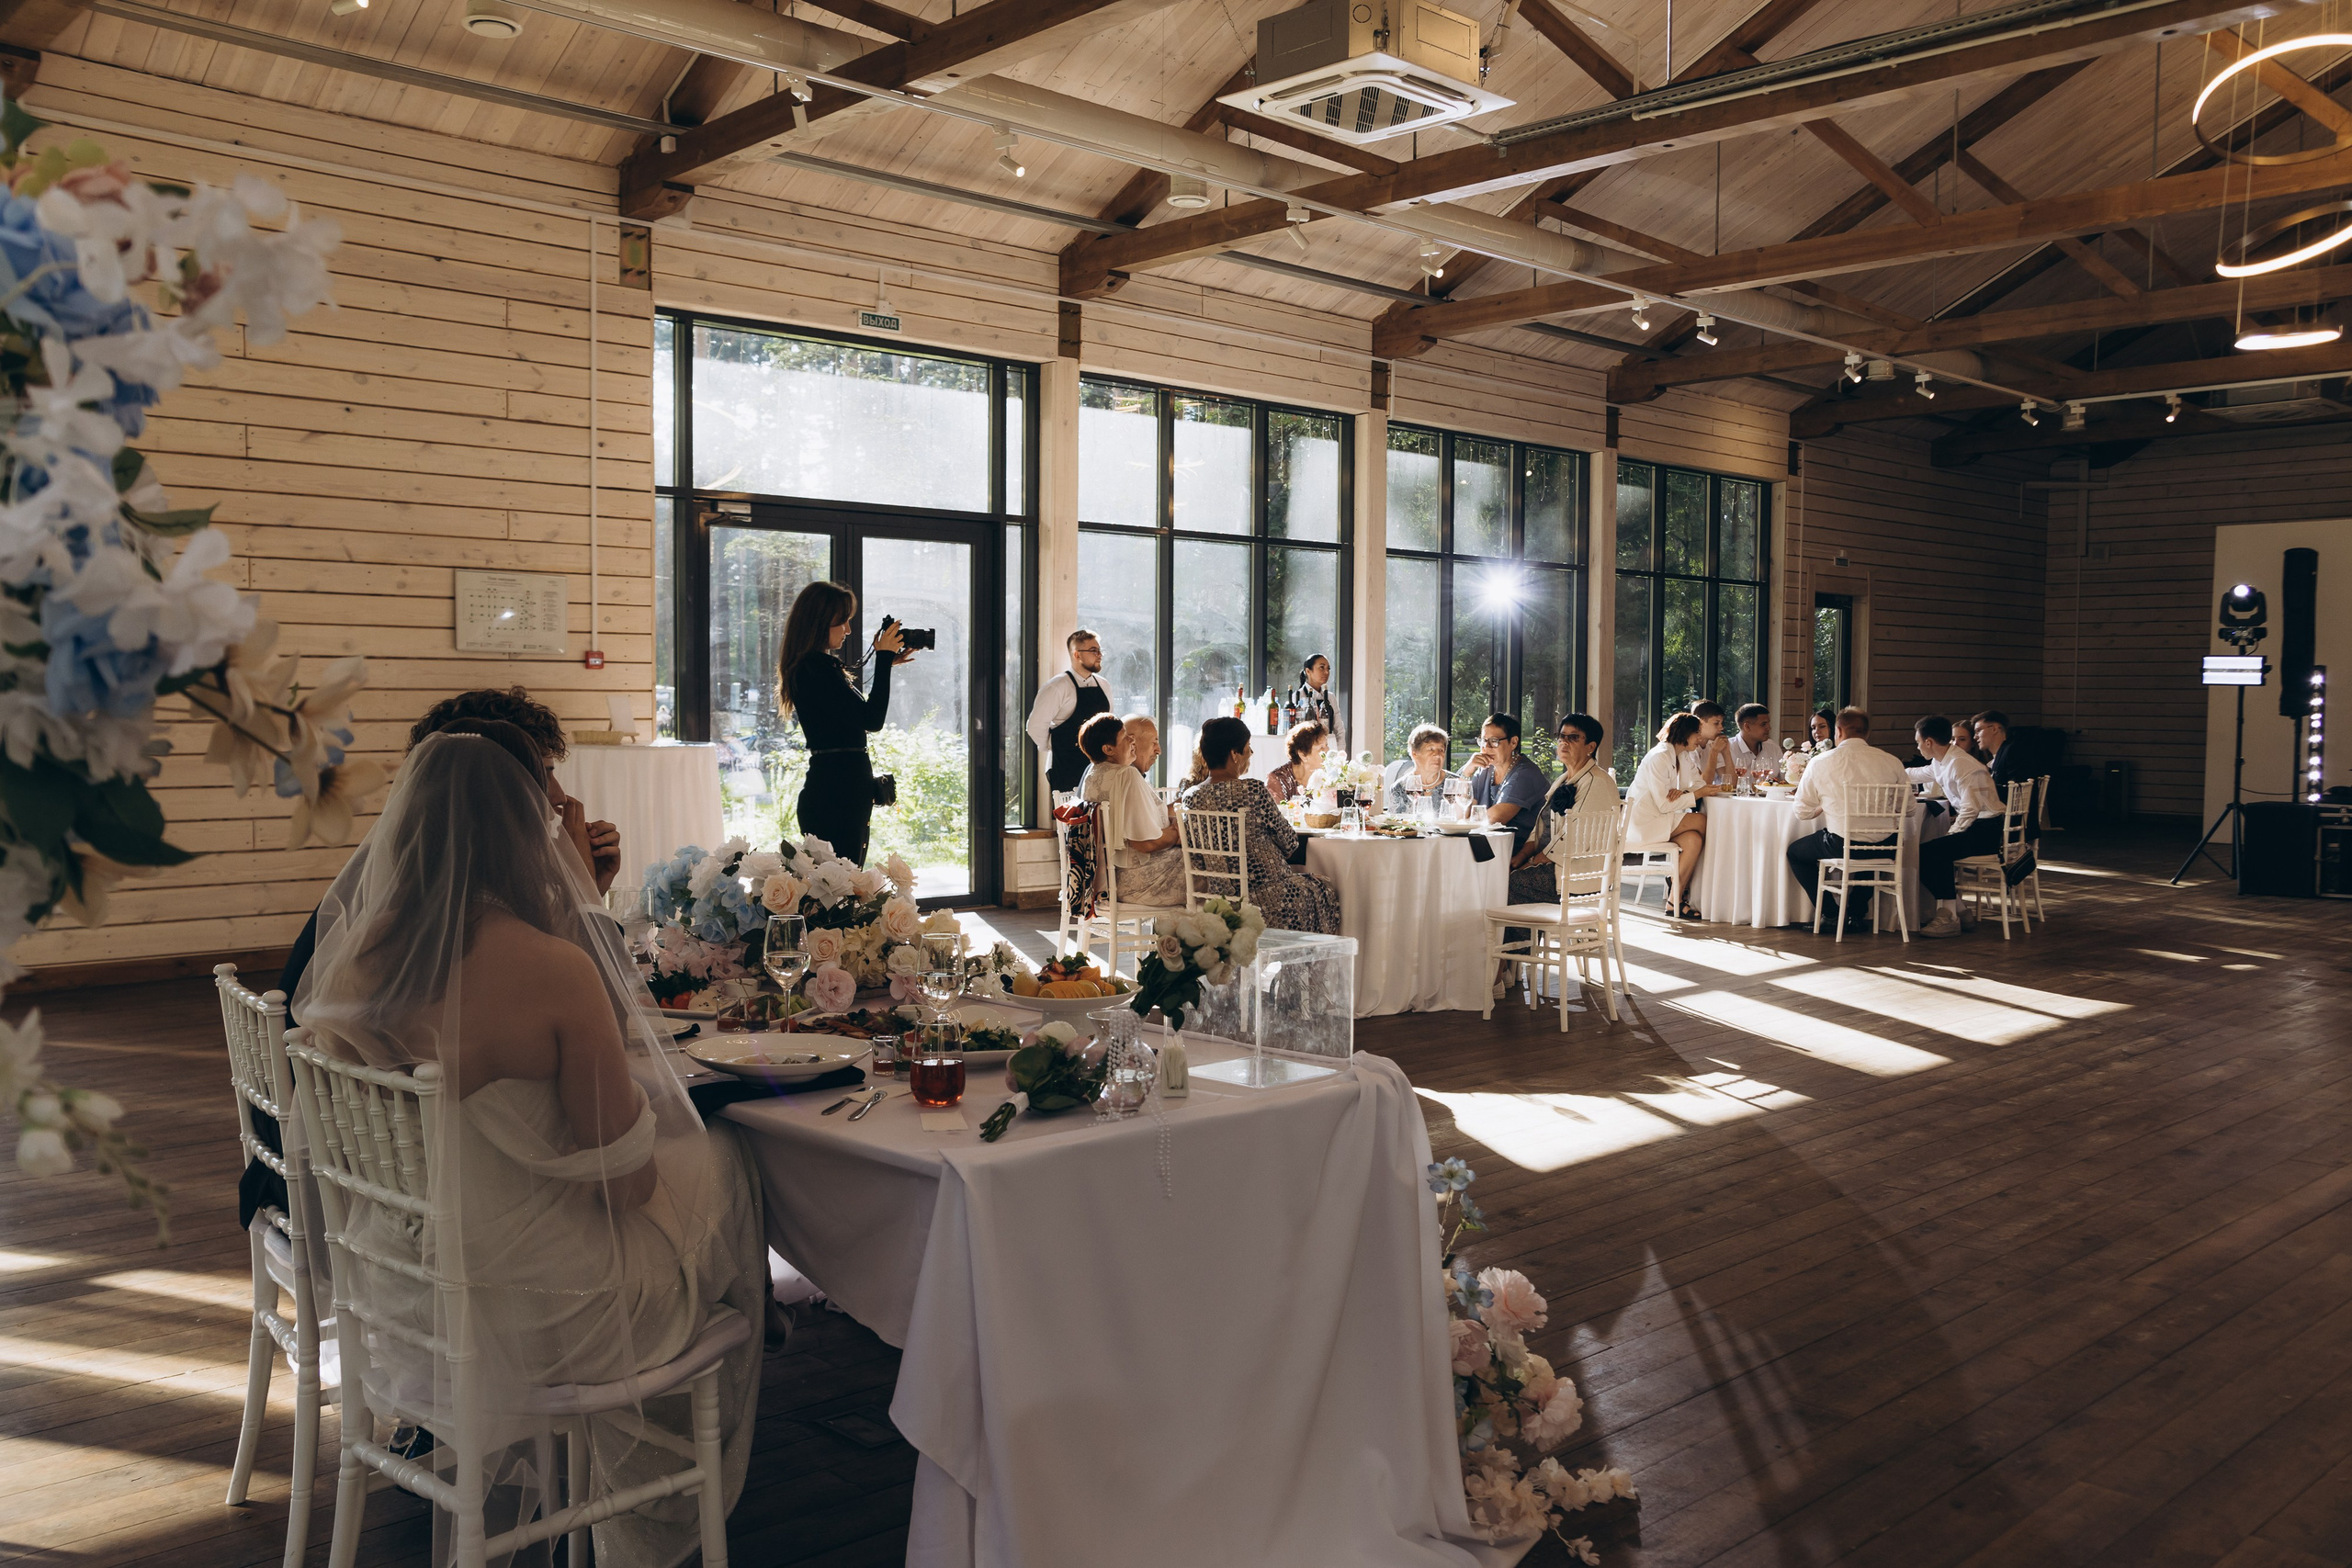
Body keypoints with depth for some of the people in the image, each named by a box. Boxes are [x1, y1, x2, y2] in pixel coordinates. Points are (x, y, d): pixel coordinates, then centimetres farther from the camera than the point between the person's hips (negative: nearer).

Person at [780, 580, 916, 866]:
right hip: (838, 794, -10)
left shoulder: (813, 666, 16)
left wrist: (887, 661, 22)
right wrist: (884, 658, -11)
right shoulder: (817, 668, -15)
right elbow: (872, 720, -19)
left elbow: (860, 715, 24)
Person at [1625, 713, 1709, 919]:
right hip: (1643, 823, -8)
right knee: (1701, 821, -17)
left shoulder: (1680, 757, 17)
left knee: (1694, 839, -18)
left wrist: (1681, 791, -11)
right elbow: (1664, 804, -18)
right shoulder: (1660, 757, -14)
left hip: (1658, 821, 8)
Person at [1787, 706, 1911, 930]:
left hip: (1840, 847, -3)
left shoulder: (1820, 763, -5)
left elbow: (1802, 812, 2)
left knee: (1795, 851, 25)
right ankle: (1857, 913, 34)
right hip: (1883, 849, 3)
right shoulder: (1891, 762, 0)